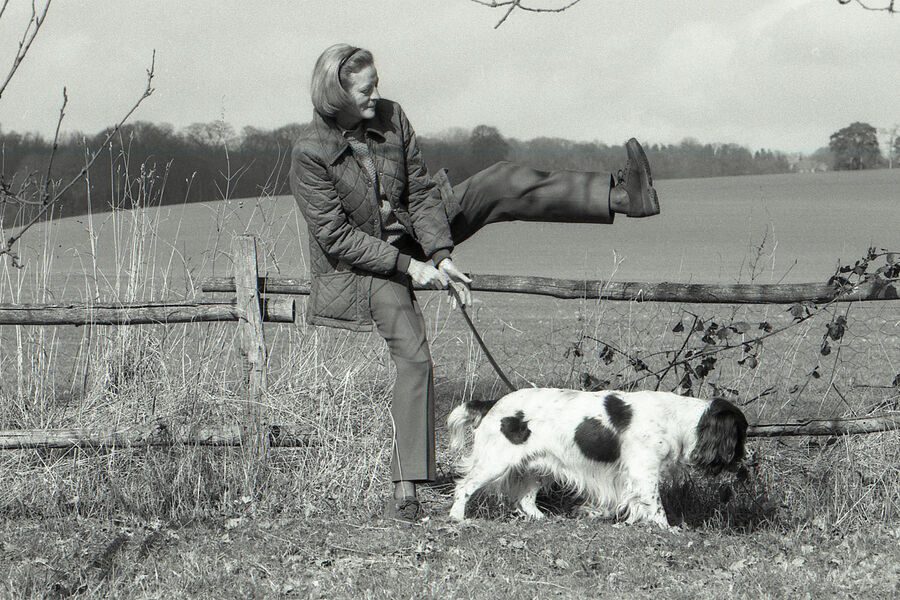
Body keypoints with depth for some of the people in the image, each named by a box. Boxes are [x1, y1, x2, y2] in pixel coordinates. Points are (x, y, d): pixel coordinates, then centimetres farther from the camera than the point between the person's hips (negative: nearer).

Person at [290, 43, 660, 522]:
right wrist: (409, 267, -23)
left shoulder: (390, 118, -6)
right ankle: (404, 490, -21)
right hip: (355, 265, -6)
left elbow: (420, 193, -3)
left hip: (408, 238, 6)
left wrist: (440, 256, -16)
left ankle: (622, 196, -11)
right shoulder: (310, 153, -21)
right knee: (413, 357, -24)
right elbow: (335, 236, -20)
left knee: (502, 185, -8)